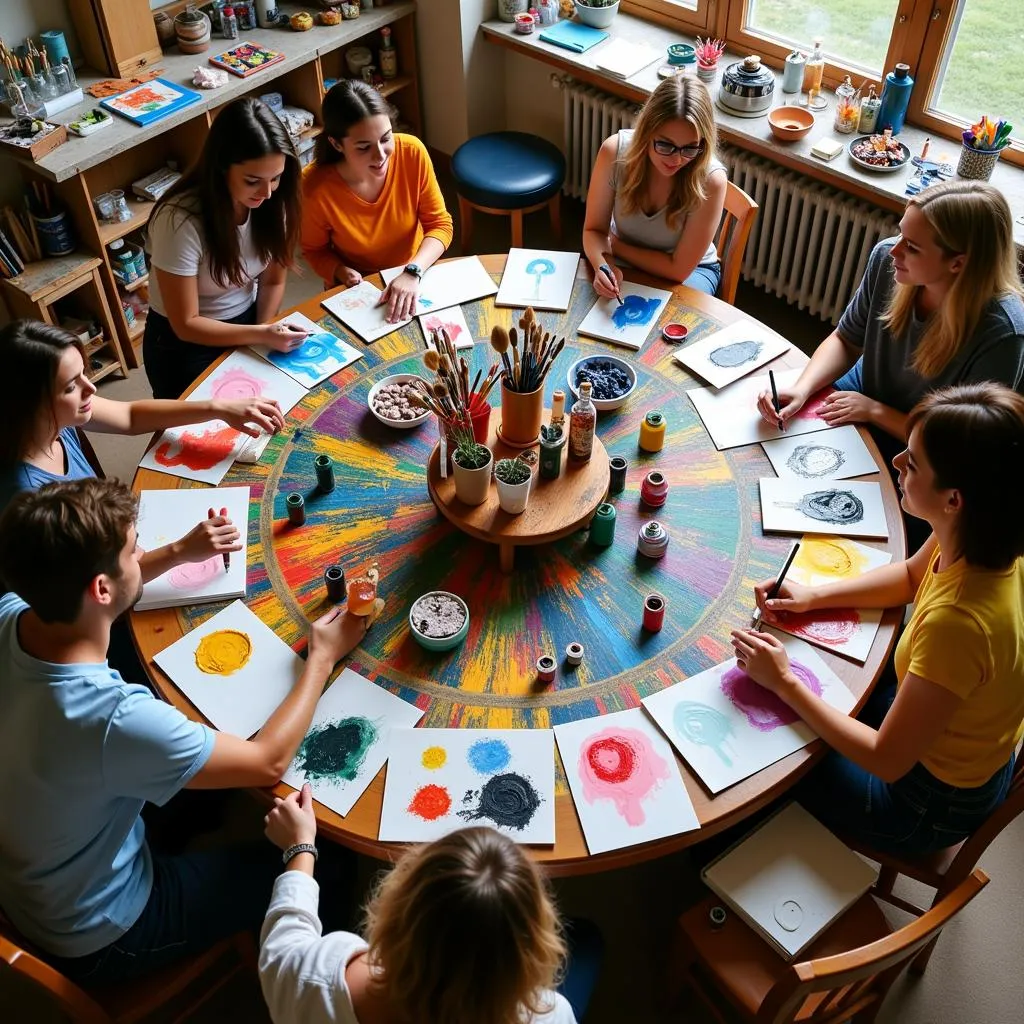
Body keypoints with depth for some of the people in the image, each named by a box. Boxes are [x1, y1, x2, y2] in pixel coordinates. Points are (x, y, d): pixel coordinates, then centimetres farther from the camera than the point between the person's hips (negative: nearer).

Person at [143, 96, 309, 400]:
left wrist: (265, 332, -17)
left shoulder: (272, 201, -16)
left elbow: (273, 281, -2)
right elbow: (186, 324, -23)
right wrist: (262, 335, -32)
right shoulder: (181, 220, -30)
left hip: (248, 322, 4)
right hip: (186, 345, -4)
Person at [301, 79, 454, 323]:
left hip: (416, 280, 4)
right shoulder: (315, 188, -22)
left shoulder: (412, 152, -18)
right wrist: (342, 273, -23)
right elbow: (314, 250, -3)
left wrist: (413, 272, -26)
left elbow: (440, 224, -9)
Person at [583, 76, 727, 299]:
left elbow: (679, 268, -23)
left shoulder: (710, 179, -29)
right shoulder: (615, 151, -23)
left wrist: (612, 246, -17)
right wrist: (603, 265, -34)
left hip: (690, 270, 0)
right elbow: (594, 230, -13)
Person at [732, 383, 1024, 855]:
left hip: (932, 804, -6)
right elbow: (910, 576, 6)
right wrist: (813, 596, -6)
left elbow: (886, 761, -30)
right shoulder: (981, 538, -19)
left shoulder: (957, 621, -42)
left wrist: (785, 683, -24)